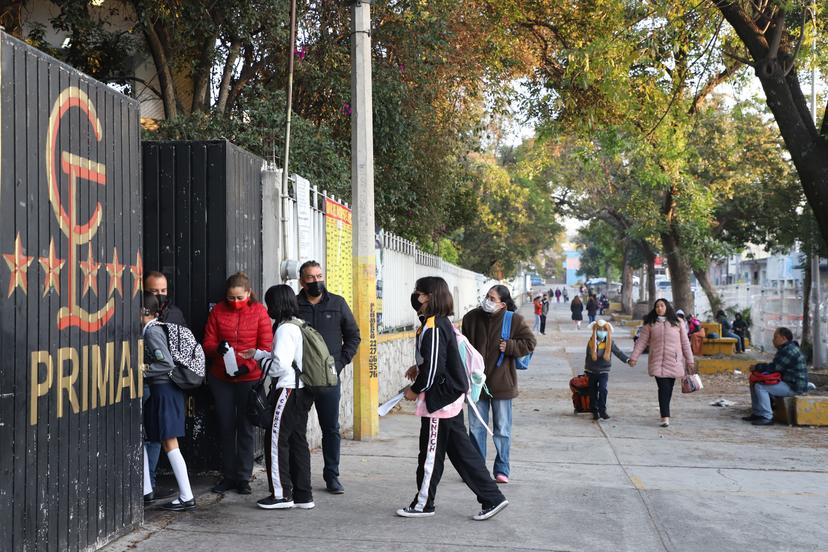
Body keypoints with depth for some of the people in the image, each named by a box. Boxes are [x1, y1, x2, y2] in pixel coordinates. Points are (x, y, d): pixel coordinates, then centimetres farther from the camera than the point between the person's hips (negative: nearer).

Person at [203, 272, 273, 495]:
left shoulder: (259, 312, -2)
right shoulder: (218, 311, 4)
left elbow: (265, 347, -5)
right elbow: (208, 343, 3)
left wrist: (248, 365, -19)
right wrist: (218, 349, -20)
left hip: (249, 378, -2)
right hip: (221, 378, 3)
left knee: (245, 427, 3)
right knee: (225, 426, 9)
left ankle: (243, 478, 12)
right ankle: (228, 476, 20)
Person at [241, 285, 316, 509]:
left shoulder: (284, 329, -15)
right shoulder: (298, 325, 13)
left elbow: (280, 365, -21)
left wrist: (262, 361, -3)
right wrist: (256, 354, 22)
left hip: (289, 390, -9)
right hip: (303, 390, 9)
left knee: (276, 439, 0)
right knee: (297, 440, 12)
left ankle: (281, 494, 4)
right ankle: (303, 495, 16)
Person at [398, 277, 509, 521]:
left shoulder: (433, 328, -20)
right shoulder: (441, 322, 10)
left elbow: (434, 368, -22)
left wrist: (415, 389, -8)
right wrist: (418, 368, 13)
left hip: (441, 398, -10)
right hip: (452, 396, 10)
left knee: (431, 453, 4)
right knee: (460, 450, 12)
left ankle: (423, 504, 18)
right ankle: (492, 498, 14)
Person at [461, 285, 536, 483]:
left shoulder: (514, 320, -7)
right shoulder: (472, 317, 1)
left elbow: (530, 342, -3)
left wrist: (509, 346, -16)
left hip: (501, 383, -2)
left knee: (502, 429, 7)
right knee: (476, 427, 9)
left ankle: (502, 469, 19)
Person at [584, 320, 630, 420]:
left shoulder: (610, 343, -7)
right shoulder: (591, 342, -1)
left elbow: (618, 352, -16)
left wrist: (627, 360, -32)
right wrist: (586, 369, 17)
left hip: (604, 371, -2)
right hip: (592, 371, 2)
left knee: (603, 389, -18)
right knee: (593, 392, 7)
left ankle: (602, 410, -10)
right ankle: (595, 411, 18)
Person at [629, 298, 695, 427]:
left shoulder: (678, 323, 7)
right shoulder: (650, 324, 5)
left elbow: (685, 343, 8)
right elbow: (642, 342, 5)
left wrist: (690, 361, 7)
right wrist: (634, 357, 0)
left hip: (674, 362, 1)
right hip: (657, 362, -1)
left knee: (669, 389, 6)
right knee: (663, 388, -11)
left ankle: (665, 413, 23)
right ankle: (665, 417, -12)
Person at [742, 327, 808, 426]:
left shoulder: (789, 351, -20)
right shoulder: (785, 349, 16)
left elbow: (774, 367, -23)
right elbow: (775, 366, 17)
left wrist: (757, 367, -9)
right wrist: (758, 368, 2)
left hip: (793, 386, -11)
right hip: (786, 382, 11)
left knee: (760, 387, -24)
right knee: (754, 383, 12)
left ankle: (767, 417, -22)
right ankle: (757, 413, 12)